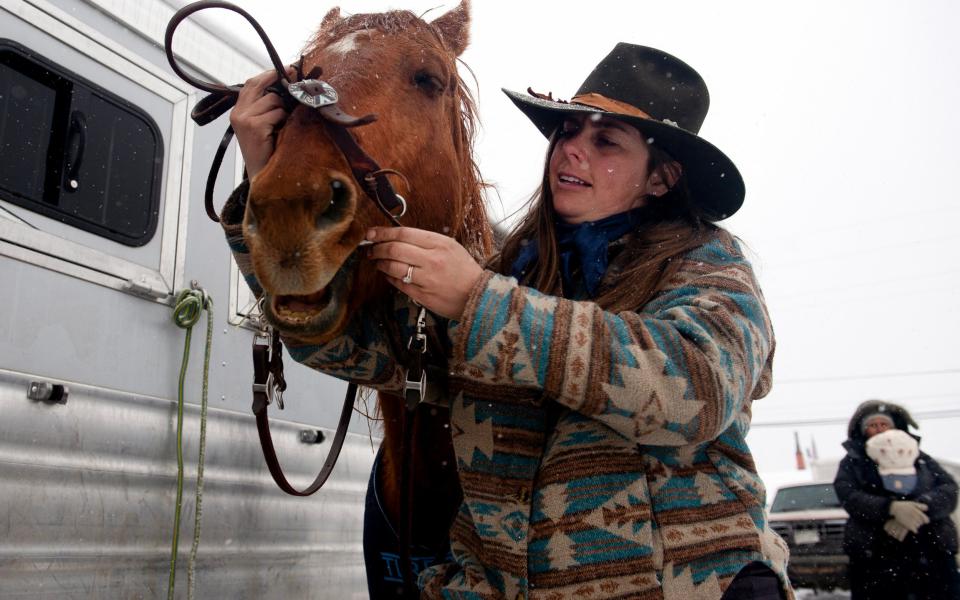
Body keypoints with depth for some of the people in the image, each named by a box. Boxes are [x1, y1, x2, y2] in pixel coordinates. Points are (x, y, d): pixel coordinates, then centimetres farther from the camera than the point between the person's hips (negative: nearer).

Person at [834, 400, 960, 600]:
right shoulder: (852, 463, 14)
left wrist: (916, 509, -17)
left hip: (932, 554, 2)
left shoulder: (920, 458, 20)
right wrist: (891, 507, -23)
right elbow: (849, 497, -5)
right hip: (875, 557, -2)